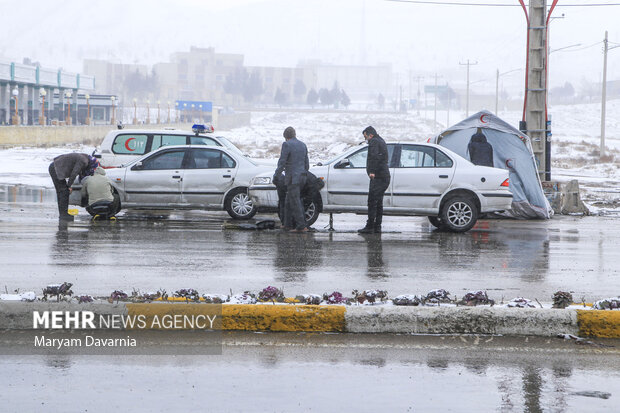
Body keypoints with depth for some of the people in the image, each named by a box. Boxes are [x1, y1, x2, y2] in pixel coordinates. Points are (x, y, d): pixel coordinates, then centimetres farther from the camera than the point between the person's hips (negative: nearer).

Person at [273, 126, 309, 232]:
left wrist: (276, 176, -3)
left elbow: (282, 162, -12)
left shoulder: (287, 145, -10)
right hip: (302, 177, 8)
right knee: (288, 202, 17)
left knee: (295, 203, -5)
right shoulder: (303, 145, 13)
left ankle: (301, 226, -8)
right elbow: (306, 164, 18)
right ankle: (288, 225, 20)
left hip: (292, 179, -8)